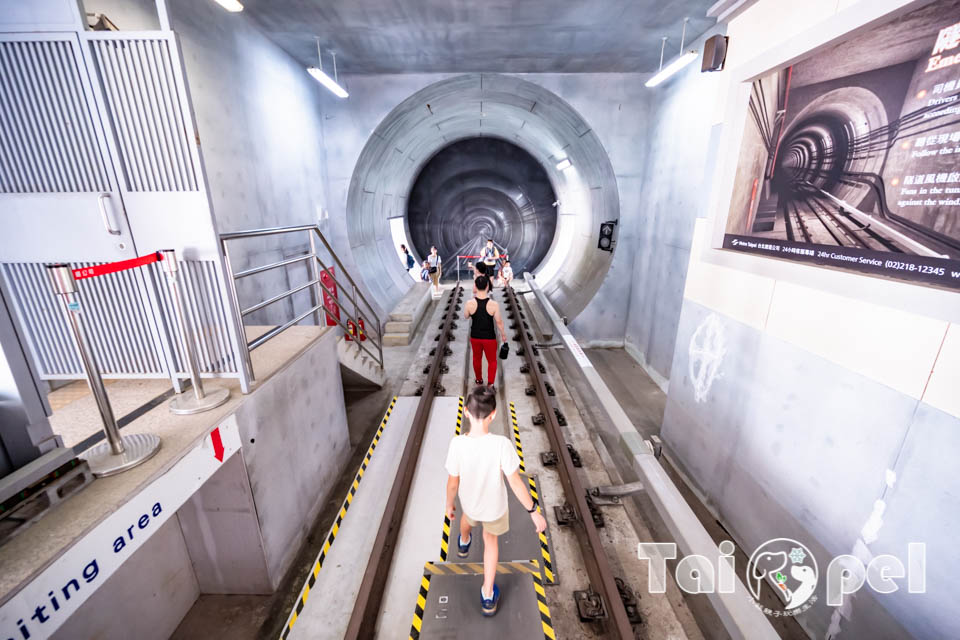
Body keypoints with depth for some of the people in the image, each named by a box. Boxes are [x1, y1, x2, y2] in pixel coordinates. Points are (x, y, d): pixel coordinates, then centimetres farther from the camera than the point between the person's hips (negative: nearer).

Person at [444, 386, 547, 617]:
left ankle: (464, 543, 70)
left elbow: (453, 483, -17)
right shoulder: (501, 444, -36)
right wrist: (534, 512, -11)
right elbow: (516, 483, -26)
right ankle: (488, 595, 39)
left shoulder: (457, 444, -31)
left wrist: (449, 504, 3)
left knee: (468, 515, 38)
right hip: (495, 506, -2)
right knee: (491, 539, 30)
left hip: (469, 503, 2)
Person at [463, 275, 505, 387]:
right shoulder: (494, 304, -21)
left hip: (475, 337, 2)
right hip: (489, 337, -2)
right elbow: (499, 321, -12)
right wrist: (503, 334, 6)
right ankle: (490, 383, 11)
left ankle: (479, 380, 43)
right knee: (492, 360, 19)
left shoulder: (470, 303, -18)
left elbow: (466, 316, 2)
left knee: (477, 358, 25)